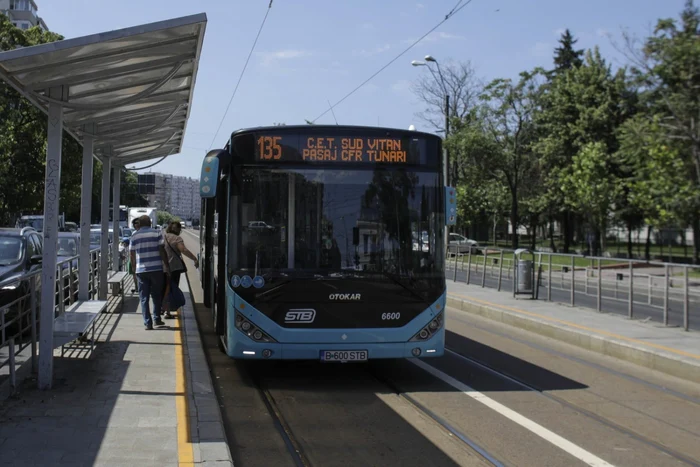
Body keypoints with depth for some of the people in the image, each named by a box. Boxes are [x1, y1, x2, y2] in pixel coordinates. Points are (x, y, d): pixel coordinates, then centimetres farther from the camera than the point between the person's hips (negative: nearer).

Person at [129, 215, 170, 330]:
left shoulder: (134, 236, 5)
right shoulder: (157, 233, 1)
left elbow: (132, 255, 6)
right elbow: (162, 251, -4)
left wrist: (135, 268, 18)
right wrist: (167, 266, 0)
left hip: (141, 270, 1)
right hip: (156, 269, -1)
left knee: (144, 298, 5)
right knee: (157, 295, 15)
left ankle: (148, 323, 1)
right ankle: (157, 319, 17)